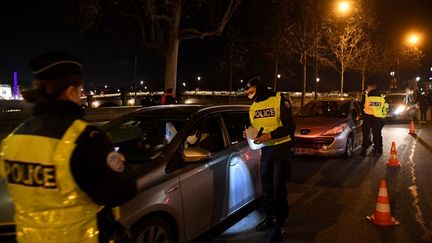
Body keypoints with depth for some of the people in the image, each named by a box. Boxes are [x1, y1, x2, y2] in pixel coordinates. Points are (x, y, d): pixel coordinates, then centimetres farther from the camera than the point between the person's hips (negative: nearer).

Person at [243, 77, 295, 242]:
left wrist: (270, 135, -27)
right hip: (265, 150, 6)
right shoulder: (253, 107, 8)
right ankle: (269, 217, 31)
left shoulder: (279, 100, -12)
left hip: (281, 149, -6)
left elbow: (290, 126, -16)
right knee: (266, 185, 14)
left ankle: (280, 223, 13)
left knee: (278, 187, -2)